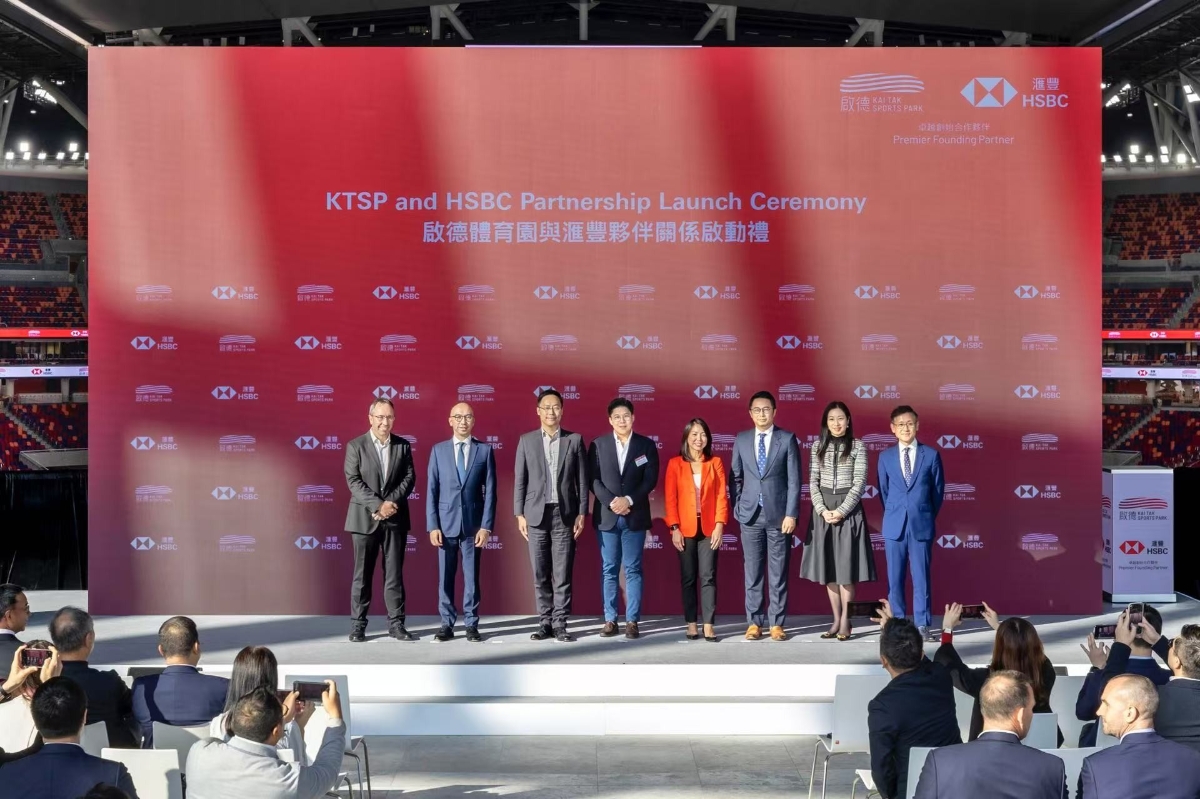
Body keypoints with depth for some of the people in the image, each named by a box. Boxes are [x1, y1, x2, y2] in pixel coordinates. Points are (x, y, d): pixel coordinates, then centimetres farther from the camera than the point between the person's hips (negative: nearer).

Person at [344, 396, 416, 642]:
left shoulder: (403, 445, 7)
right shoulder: (355, 446, 0)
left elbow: (409, 477, 1)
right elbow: (353, 481, -8)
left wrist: (391, 502, -14)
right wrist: (378, 505, -18)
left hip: (395, 518, 2)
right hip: (365, 518, -2)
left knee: (394, 574, 4)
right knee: (362, 575, 4)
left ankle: (396, 624, 9)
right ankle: (358, 625, 10)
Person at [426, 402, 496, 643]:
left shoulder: (485, 450, 2)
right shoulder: (438, 450, 5)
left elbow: (490, 491, 0)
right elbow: (432, 490, 3)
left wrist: (486, 526, -7)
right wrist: (432, 525, -4)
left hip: (473, 523, -1)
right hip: (446, 523, 1)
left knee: (472, 577, 4)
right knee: (445, 578, 5)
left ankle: (471, 625, 11)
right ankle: (447, 624, 12)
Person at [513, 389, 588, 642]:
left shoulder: (575, 440, 5)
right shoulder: (527, 440, 6)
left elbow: (582, 480, 4)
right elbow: (520, 480, 5)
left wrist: (582, 513, -2)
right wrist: (520, 514, -1)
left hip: (564, 514, -1)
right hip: (536, 514, 1)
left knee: (562, 574, 0)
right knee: (540, 574, 4)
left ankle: (560, 624, 5)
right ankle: (545, 623, 11)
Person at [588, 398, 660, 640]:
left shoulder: (646, 445, 4)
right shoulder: (598, 445, 5)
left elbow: (650, 480, -2)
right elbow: (593, 479, -1)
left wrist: (629, 500, -13)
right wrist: (612, 502, -13)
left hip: (635, 516, -1)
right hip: (607, 515, 1)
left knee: (633, 570, 1)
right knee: (609, 570, 4)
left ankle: (632, 620, 4)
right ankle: (610, 619, 9)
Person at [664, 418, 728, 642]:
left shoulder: (715, 463, 6)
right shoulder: (675, 464, 3)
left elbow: (722, 496, 2)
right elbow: (670, 498, 0)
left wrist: (720, 525, -7)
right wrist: (674, 528, -8)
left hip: (709, 528, 0)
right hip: (685, 529, 0)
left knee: (708, 577, -2)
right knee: (688, 578, 3)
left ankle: (709, 625, 0)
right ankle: (691, 625, 8)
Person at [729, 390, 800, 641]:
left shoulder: (787, 439, 0)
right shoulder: (741, 440, 7)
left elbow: (794, 480, -3)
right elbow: (735, 477, 11)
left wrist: (791, 514, -9)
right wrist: (737, 508, 2)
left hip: (778, 514, -2)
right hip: (750, 515, 2)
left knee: (778, 573, 3)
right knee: (753, 573, 5)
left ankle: (776, 624, 8)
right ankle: (754, 622, 11)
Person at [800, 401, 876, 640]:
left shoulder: (857, 447, 0)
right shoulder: (818, 446, 8)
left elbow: (859, 483, -6)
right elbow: (813, 481, 4)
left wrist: (841, 511, -14)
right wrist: (823, 510, -9)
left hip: (848, 509, -3)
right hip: (823, 510, 3)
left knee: (846, 566, -3)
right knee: (828, 566, 5)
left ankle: (845, 621, 3)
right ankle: (836, 620, 12)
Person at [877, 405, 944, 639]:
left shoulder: (931, 455, 1)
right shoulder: (885, 457, 5)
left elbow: (938, 490, 7)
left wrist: (926, 516, 9)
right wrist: (894, 515, 12)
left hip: (922, 525, -1)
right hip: (894, 525, 2)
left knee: (921, 577, 1)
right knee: (894, 578, 5)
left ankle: (922, 624, 8)